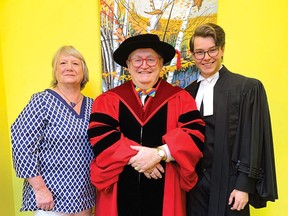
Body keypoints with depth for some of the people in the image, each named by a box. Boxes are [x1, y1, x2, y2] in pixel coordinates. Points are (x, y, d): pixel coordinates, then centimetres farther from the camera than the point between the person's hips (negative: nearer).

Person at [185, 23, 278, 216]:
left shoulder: (248, 88, -8)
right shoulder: (188, 92, 6)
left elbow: (253, 140, -10)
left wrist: (245, 186, -12)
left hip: (228, 184, -4)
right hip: (195, 183, 4)